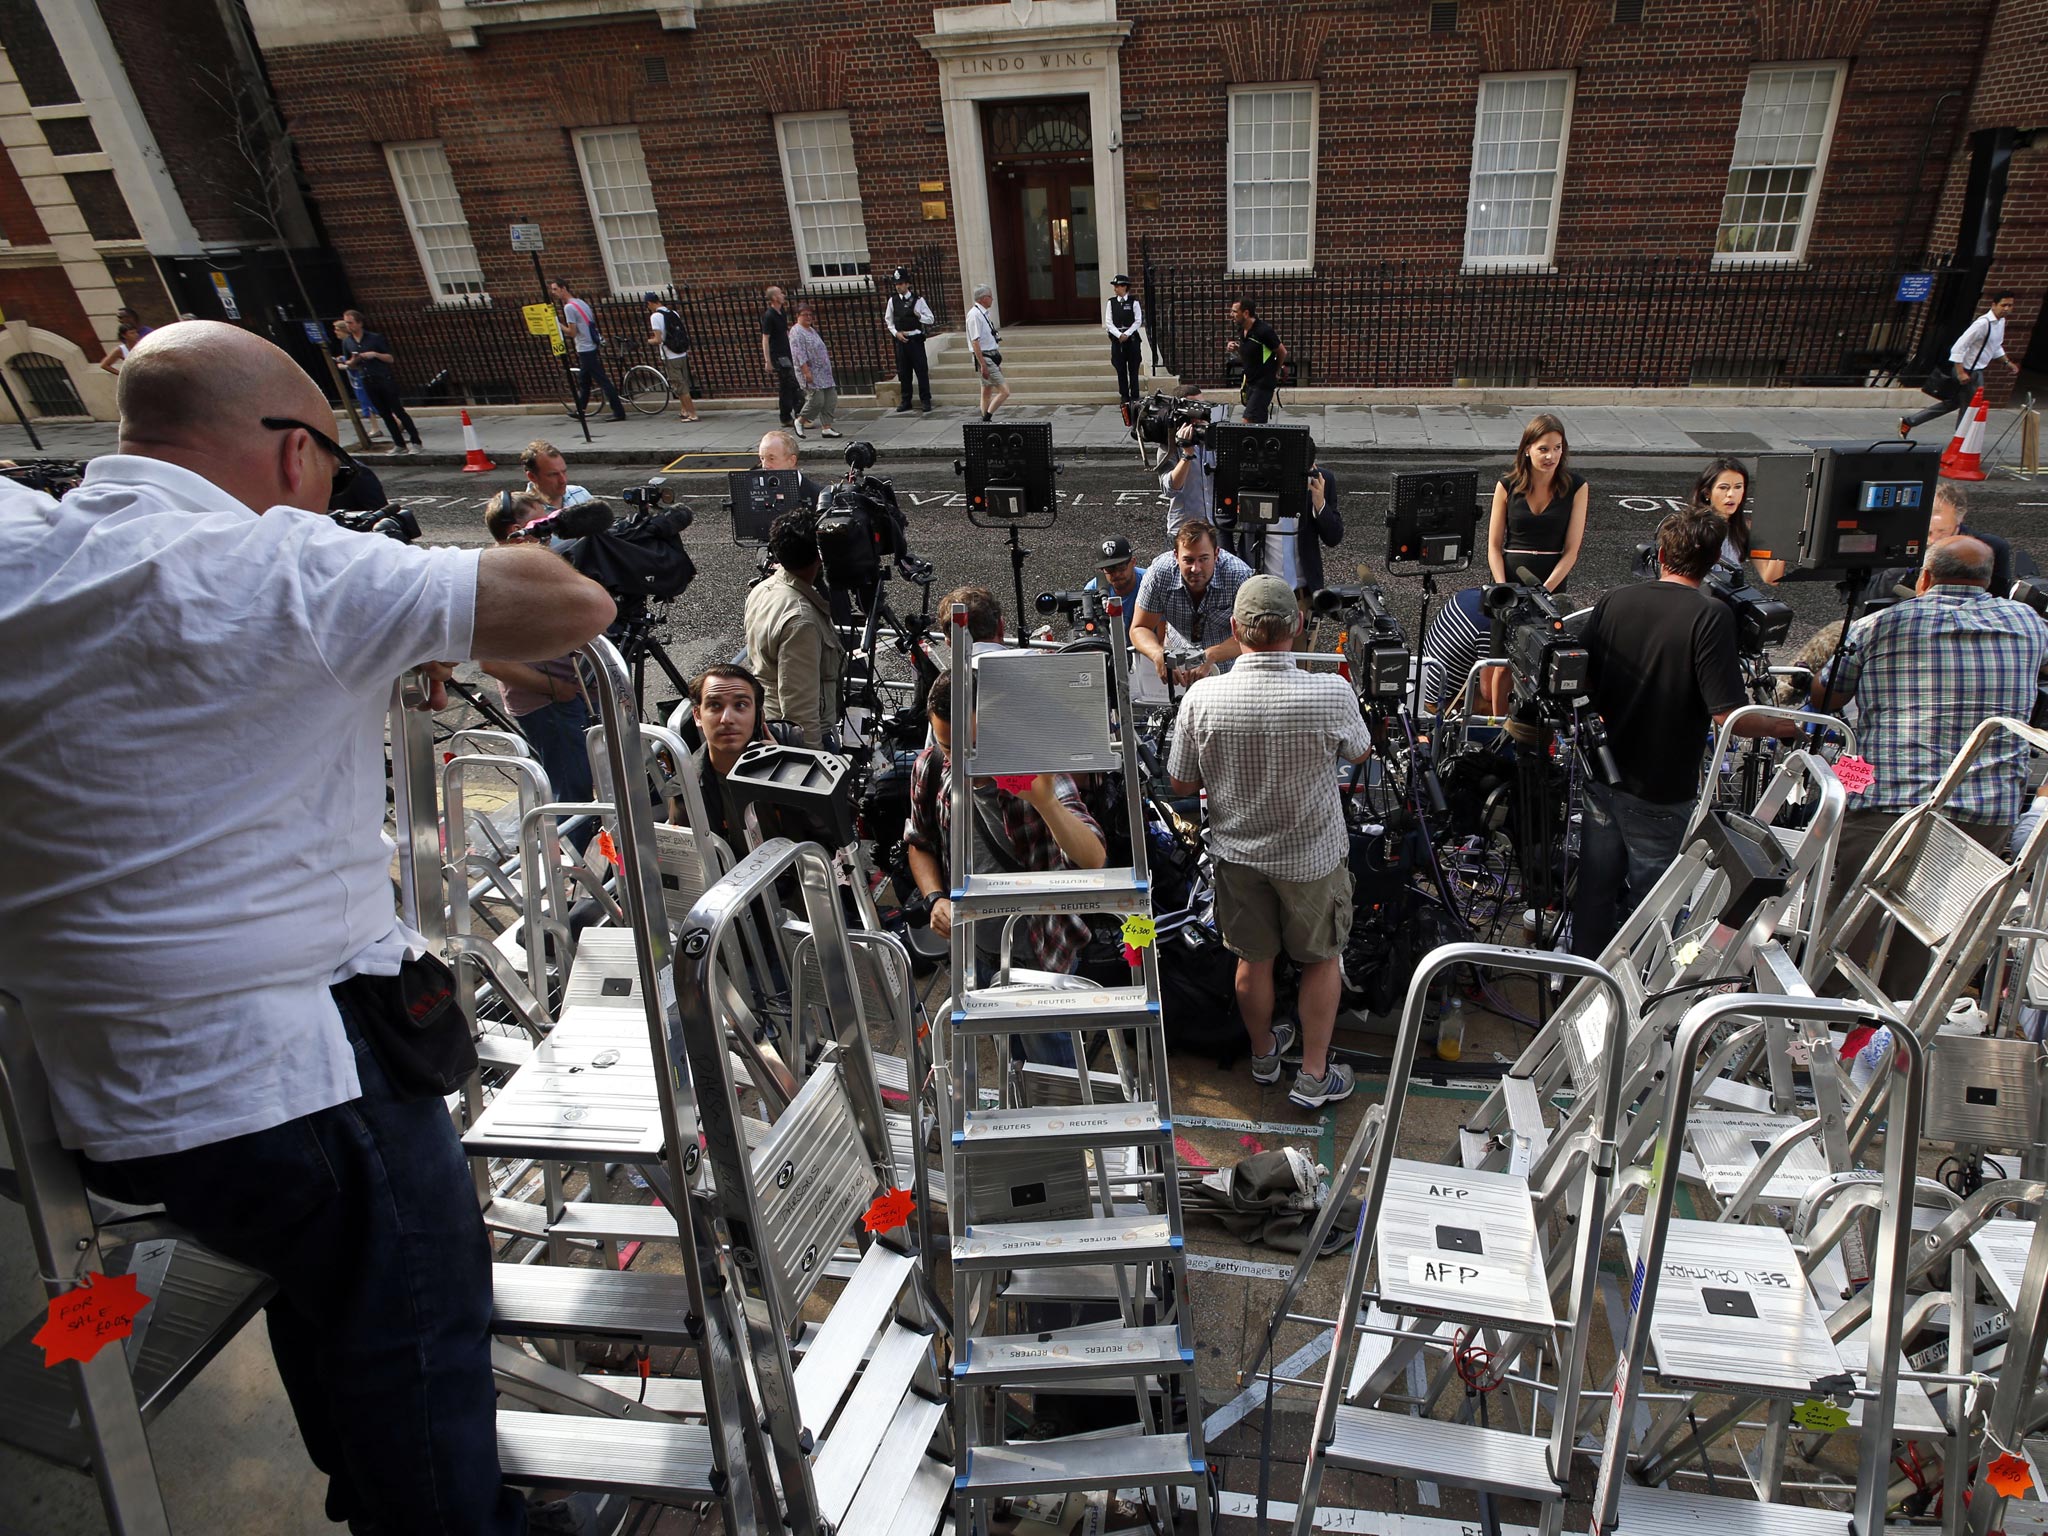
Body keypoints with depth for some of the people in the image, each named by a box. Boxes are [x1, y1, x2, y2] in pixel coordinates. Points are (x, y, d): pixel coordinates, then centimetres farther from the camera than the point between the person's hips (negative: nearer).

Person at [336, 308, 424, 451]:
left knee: (397, 410, -5)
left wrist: (375, 354, -20)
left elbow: (390, 358, -4)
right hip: (368, 382, 5)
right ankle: (399, 444, 10)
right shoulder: (346, 342, 8)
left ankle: (416, 442, -2)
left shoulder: (375, 337, -5)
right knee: (385, 414, 6)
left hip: (385, 379, -5)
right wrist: (353, 361, -7)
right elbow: (349, 364, 15)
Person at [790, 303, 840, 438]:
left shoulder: (811, 330, 19)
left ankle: (827, 427, 7)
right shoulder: (796, 332, -11)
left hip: (823, 373, 9)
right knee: (817, 400, -14)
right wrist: (807, 372, -24)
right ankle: (800, 421, 6)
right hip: (810, 373, -9)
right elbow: (799, 355, -19)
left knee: (831, 399, 3)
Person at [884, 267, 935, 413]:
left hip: (915, 339, -3)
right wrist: (896, 333, -3)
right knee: (903, 372, 8)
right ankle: (905, 401, 17)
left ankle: (925, 400, 5)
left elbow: (930, 320, 1)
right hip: (900, 340, 3)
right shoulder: (892, 301, 6)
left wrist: (919, 316, -18)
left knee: (921, 370, -2)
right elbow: (888, 321, 13)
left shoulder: (918, 300, -2)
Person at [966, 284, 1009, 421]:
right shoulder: (975, 315, -17)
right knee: (1004, 391, -11)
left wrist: (997, 362, 22)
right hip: (985, 359, -10)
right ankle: (986, 420, -7)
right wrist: (983, 365, -24)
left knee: (987, 393, 13)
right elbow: (975, 342, -21)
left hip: (991, 357, 10)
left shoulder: (984, 313, 12)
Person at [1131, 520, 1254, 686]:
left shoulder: (1239, 575, -23)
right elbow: (1139, 629, -10)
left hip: (1226, 664, -2)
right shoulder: (1159, 573, -18)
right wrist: (1158, 654, -33)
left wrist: (1211, 656, -42)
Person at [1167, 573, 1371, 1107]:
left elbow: (1182, 785, -7)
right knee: (1322, 959, 21)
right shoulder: (1331, 693, -24)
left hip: (1237, 853, 2)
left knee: (1253, 958, 22)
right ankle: (1313, 1075, 31)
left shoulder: (1202, 697, -21)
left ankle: (1263, 1054, 44)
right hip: (1312, 856, -2)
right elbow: (1360, 752, -2)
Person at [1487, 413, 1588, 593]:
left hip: (1553, 585, 0)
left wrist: (1544, 591, -11)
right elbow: (1494, 546, 4)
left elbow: (1571, 550, 1)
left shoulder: (1576, 488, 4)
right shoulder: (1506, 486, 5)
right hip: (1509, 580, 0)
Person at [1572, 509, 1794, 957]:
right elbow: (1727, 715, -21)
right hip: (1660, 791, -5)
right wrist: (1784, 726, -2)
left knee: (1595, 888, 18)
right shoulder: (1710, 616, -17)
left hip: (1602, 778, 5)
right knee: (1650, 900, 11)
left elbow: (1584, 681, 7)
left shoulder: (1613, 601, -2)